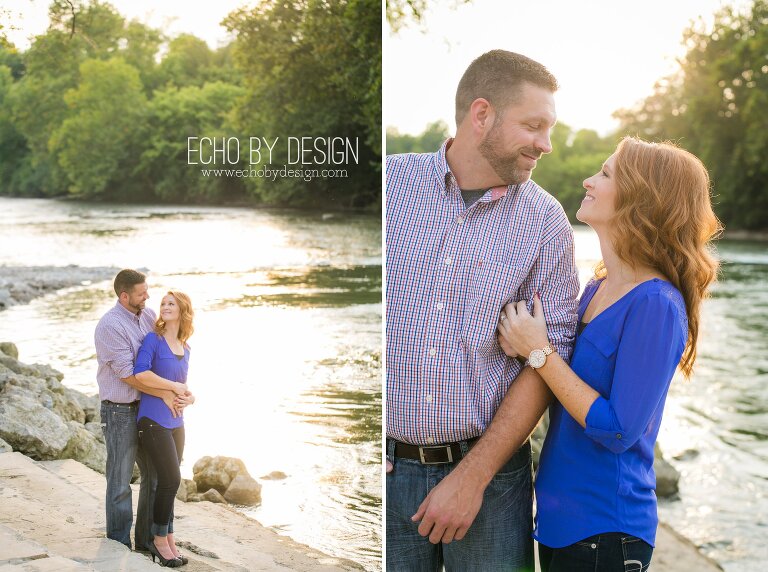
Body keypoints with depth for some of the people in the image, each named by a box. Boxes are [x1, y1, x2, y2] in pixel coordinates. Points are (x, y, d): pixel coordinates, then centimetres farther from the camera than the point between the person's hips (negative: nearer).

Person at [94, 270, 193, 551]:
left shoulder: (147, 315, 4)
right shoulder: (110, 325, -19)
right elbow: (127, 374, -21)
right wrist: (164, 394, -18)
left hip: (145, 409, 7)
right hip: (119, 412, -7)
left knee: (154, 476, 12)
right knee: (120, 482, 2)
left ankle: (146, 540, 25)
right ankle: (119, 546, 15)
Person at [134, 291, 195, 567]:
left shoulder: (185, 349, 12)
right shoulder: (153, 339, -8)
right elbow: (140, 373, -22)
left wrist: (185, 393, 6)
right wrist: (174, 386, -13)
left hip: (176, 422, 6)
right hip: (153, 420, -6)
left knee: (167, 483, 10)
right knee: (171, 480, -9)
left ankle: (168, 540, 19)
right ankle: (159, 540, 6)